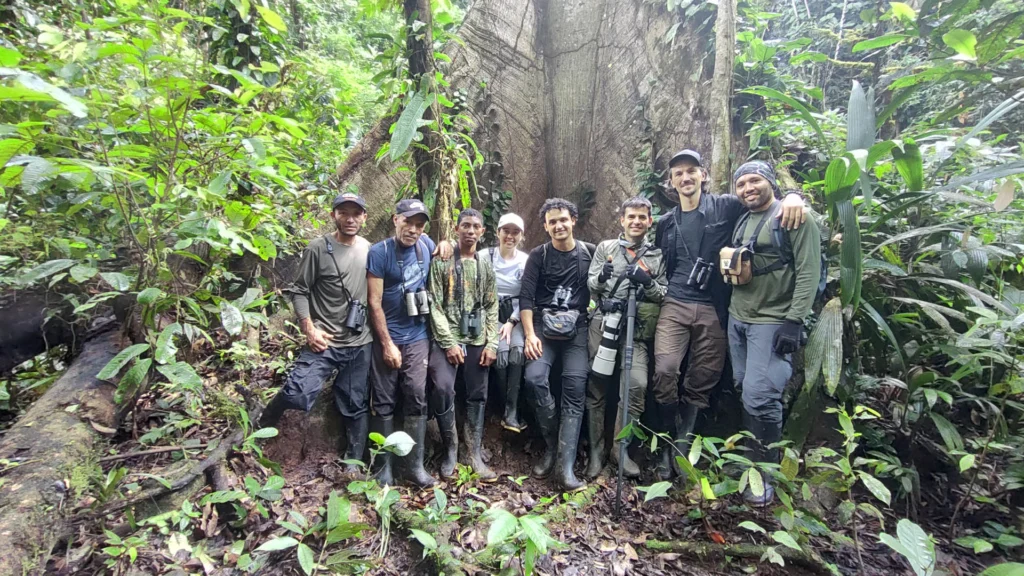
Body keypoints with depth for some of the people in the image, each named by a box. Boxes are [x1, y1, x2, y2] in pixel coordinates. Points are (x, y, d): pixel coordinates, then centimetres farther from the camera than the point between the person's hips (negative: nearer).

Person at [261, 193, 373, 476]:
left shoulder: (370, 250, 8)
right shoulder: (318, 248, -5)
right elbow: (299, 291, -2)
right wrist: (309, 328, -11)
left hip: (361, 344, 4)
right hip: (324, 341, -3)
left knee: (356, 406, 10)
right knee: (297, 394, -17)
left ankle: (353, 463, 27)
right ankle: (261, 426, 16)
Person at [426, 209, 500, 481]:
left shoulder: (486, 266, 11)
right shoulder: (441, 262, -1)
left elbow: (492, 307, 10)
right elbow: (435, 305, -6)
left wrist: (492, 343, 0)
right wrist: (449, 342, -13)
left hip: (477, 341, 4)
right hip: (447, 339, -3)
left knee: (477, 397, 5)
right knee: (443, 388, -20)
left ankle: (475, 454, 17)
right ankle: (450, 448, 1)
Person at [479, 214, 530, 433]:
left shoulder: (527, 260, 3)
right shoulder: (485, 256, -1)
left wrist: (512, 322, -9)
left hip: (516, 315, 1)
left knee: (518, 350, -25)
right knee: (501, 352, -23)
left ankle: (511, 411, -15)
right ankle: (510, 409, -3)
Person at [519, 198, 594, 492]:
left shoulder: (588, 253, 7)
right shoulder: (538, 255, 5)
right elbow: (526, 297, -1)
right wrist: (530, 334, -12)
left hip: (576, 327, 1)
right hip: (544, 325, 0)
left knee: (575, 389, -11)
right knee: (534, 378, -21)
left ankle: (565, 466, -7)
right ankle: (552, 445, 2)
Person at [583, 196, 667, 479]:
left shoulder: (657, 255, 13)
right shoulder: (605, 247, 12)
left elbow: (665, 295, 9)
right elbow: (590, 286, 8)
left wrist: (648, 283, -11)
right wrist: (601, 277, -15)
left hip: (636, 329, 0)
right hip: (603, 324, 0)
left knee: (637, 384, -14)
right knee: (597, 387, 3)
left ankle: (620, 448, 6)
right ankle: (596, 450, 17)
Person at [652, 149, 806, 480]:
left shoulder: (726, 207, 6)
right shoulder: (666, 223, 15)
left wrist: (793, 196, -13)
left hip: (713, 310, -1)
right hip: (675, 306, 1)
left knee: (701, 382, 3)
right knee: (664, 371, -15)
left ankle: (682, 449, 20)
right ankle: (669, 443, 6)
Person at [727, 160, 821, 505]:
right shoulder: (742, 222, 14)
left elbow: (809, 272, -14)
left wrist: (794, 321, -19)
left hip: (773, 323, -7)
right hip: (737, 320, 7)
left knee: (759, 398, -9)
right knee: (745, 394, 13)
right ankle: (749, 459, 28)